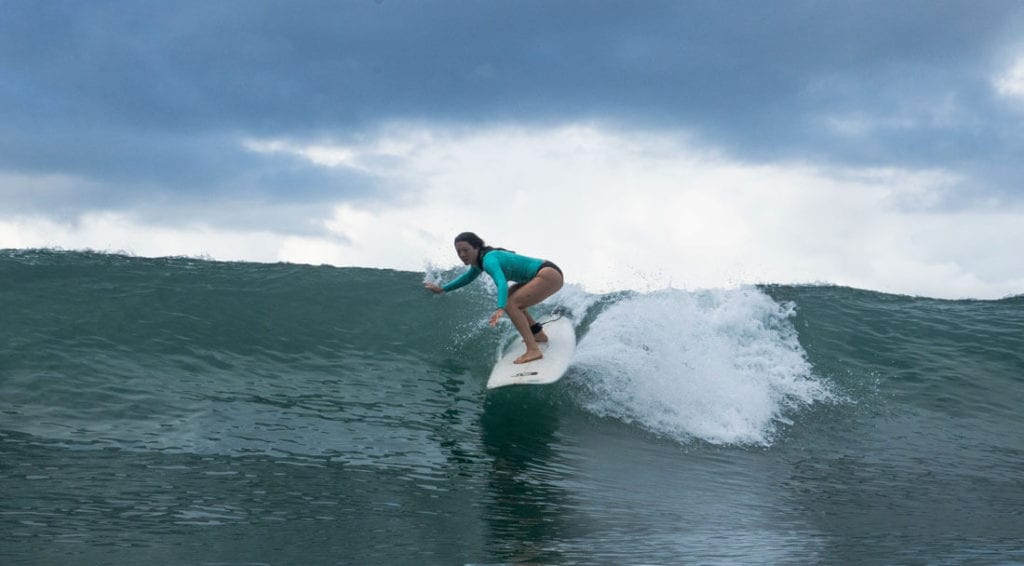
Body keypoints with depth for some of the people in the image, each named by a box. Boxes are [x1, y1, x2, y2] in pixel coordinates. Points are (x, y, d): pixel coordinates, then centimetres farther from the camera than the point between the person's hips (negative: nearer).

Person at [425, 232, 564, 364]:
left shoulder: (489, 259, -19)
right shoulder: (479, 259, 11)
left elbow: (502, 283, -38)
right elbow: (468, 277, 32)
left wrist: (500, 309, -52)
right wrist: (442, 289, 31)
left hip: (550, 276, -10)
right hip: (545, 273, 10)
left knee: (509, 304, -18)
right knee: (508, 297, 22)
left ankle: (533, 350, -26)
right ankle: (539, 334, 28)